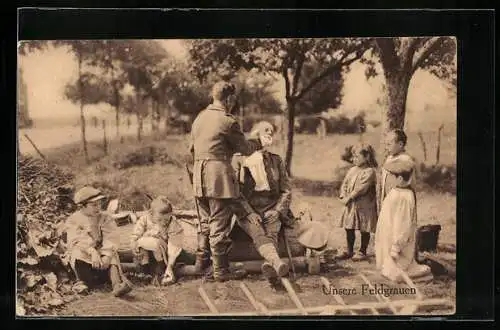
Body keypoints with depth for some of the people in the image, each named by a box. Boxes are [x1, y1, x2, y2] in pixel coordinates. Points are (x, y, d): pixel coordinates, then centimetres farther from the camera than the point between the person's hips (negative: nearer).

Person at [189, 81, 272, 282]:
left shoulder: (199, 118, 11)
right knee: (220, 226, -1)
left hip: (199, 177, 8)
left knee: (205, 221, 20)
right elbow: (244, 148, -3)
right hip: (219, 177, -8)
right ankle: (220, 270, 5)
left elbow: (192, 148, 18)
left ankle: (202, 260, 28)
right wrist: (260, 142, 15)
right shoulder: (228, 121, -12)